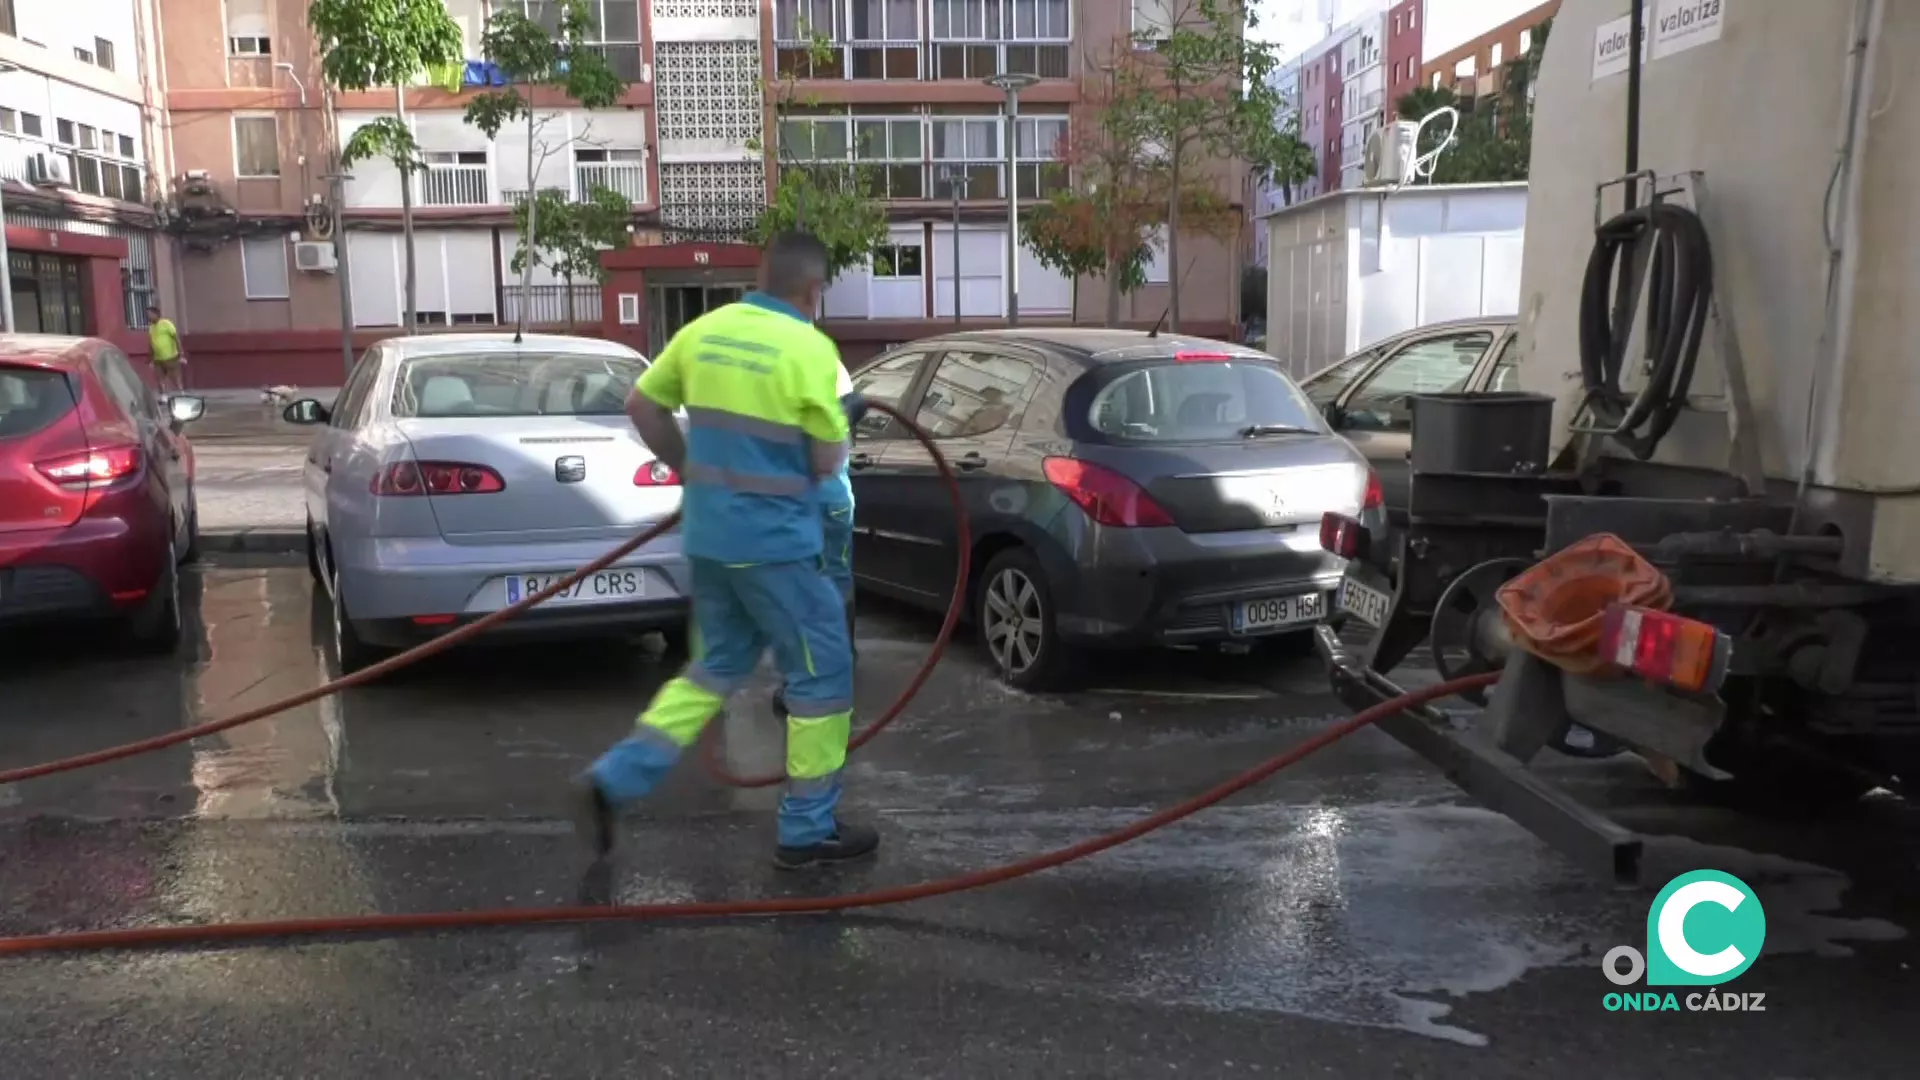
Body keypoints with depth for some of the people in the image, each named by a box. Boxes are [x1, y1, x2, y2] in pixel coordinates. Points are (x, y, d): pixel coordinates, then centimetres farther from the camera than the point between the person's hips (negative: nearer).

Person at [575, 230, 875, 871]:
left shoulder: (705, 330, 5)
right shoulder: (809, 347, -13)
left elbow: (641, 404, 13)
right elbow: (828, 462, -9)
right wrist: (843, 419, 13)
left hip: (708, 533, 7)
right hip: (773, 540, -7)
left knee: (719, 664, 22)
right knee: (822, 673, 8)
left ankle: (616, 780, 14)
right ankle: (809, 830, 15)